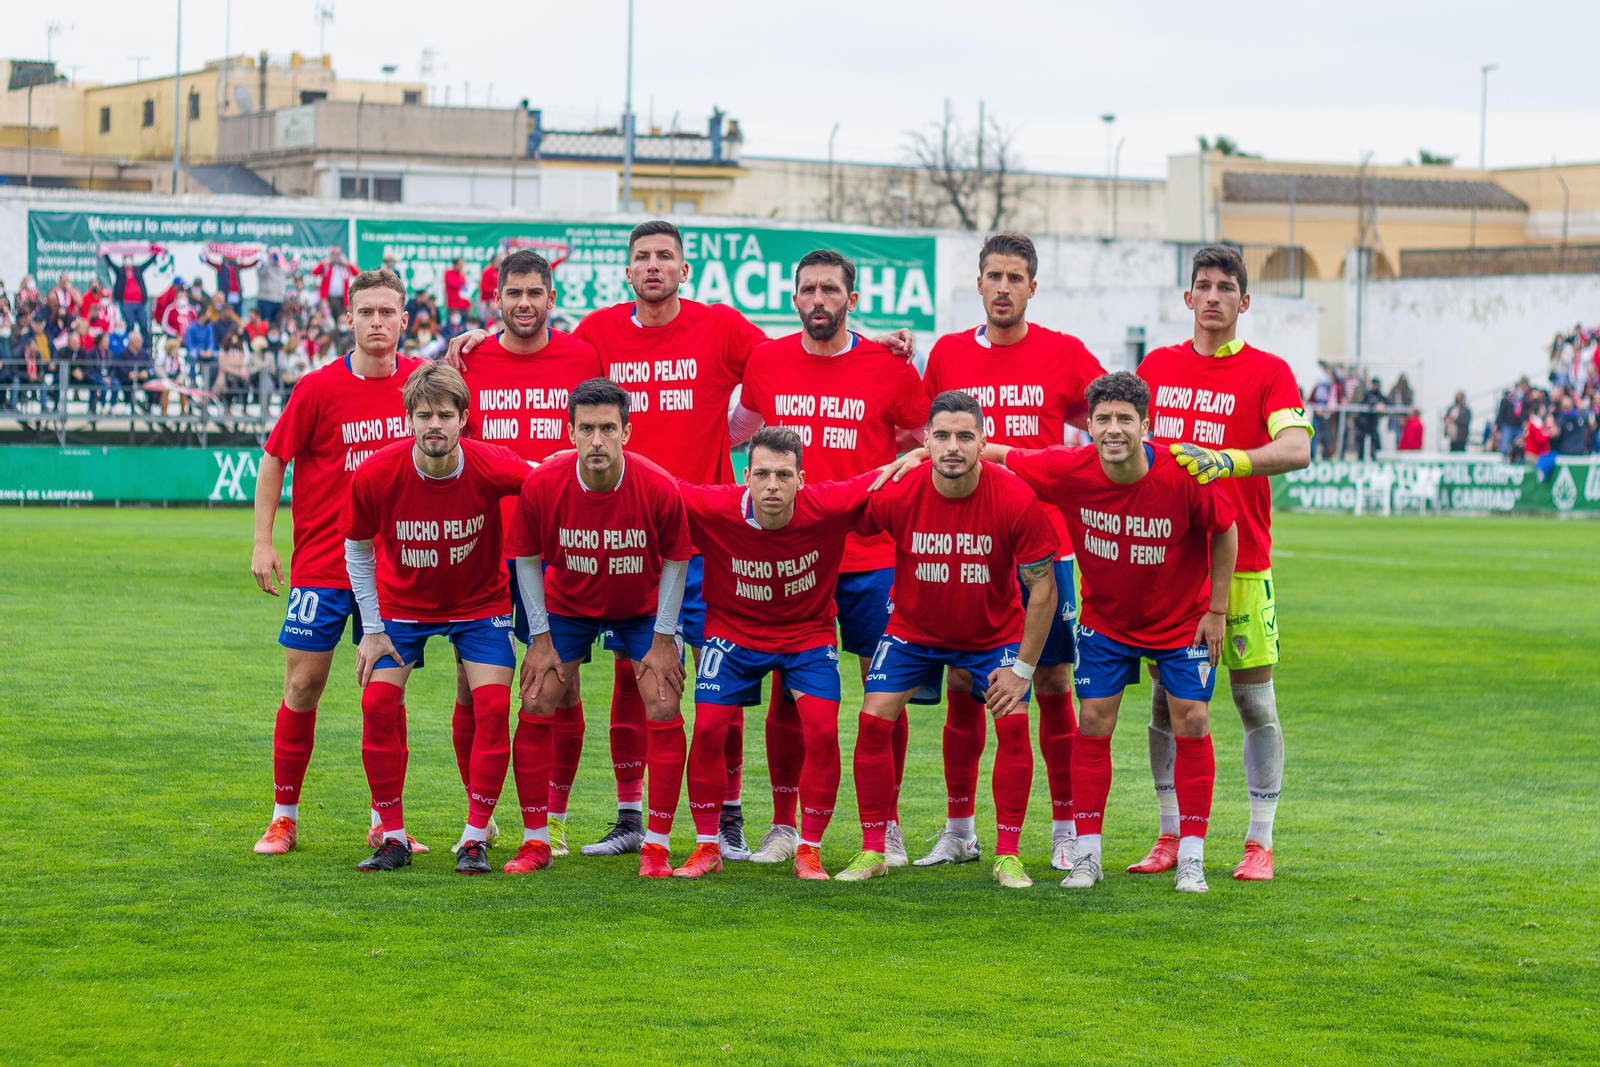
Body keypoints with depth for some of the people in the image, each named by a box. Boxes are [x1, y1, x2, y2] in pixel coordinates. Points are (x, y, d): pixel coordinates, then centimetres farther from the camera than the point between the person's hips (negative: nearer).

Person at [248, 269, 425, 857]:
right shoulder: (319, 387, -7)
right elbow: (274, 459, 1)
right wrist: (262, 541, -5)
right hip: (321, 563, -2)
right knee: (302, 686, 0)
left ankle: (385, 821, 13)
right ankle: (284, 817, 12)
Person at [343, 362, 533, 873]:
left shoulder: (493, 467, -28)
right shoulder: (374, 476, -24)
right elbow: (357, 549, -7)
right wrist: (371, 630, -7)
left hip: (479, 601, -1)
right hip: (401, 602, 1)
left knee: (493, 703, -15)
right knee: (378, 702, -12)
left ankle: (475, 837, -4)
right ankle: (393, 837, 1)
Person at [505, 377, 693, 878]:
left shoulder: (659, 489, -28)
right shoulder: (541, 486, -26)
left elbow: (674, 562, -12)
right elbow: (527, 559, -9)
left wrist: (663, 640, -11)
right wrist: (540, 638, -9)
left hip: (643, 608, -1)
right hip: (567, 605, 1)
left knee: (664, 711, -11)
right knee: (538, 707, -7)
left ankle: (657, 845, -2)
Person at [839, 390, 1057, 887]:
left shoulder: (1016, 500, -25)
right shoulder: (897, 495, -23)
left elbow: (1043, 586, -16)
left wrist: (1023, 667, -16)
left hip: (993, 632, -1)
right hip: (913, 628, 1)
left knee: (1013, 722, -15)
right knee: (875, 718, -12)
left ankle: (1007, 855, -1)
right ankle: (872, 850, 1)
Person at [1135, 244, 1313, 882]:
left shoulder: (1268, 372, -2)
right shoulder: (1157, 366, 10)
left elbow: (1296, 448, -17)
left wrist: (1228, 461, -33)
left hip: (1240, 561, -3)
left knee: (1255, 702, -1)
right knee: (1166, 699, 5)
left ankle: (1259, 844, 5)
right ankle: (1171, 837, 13)